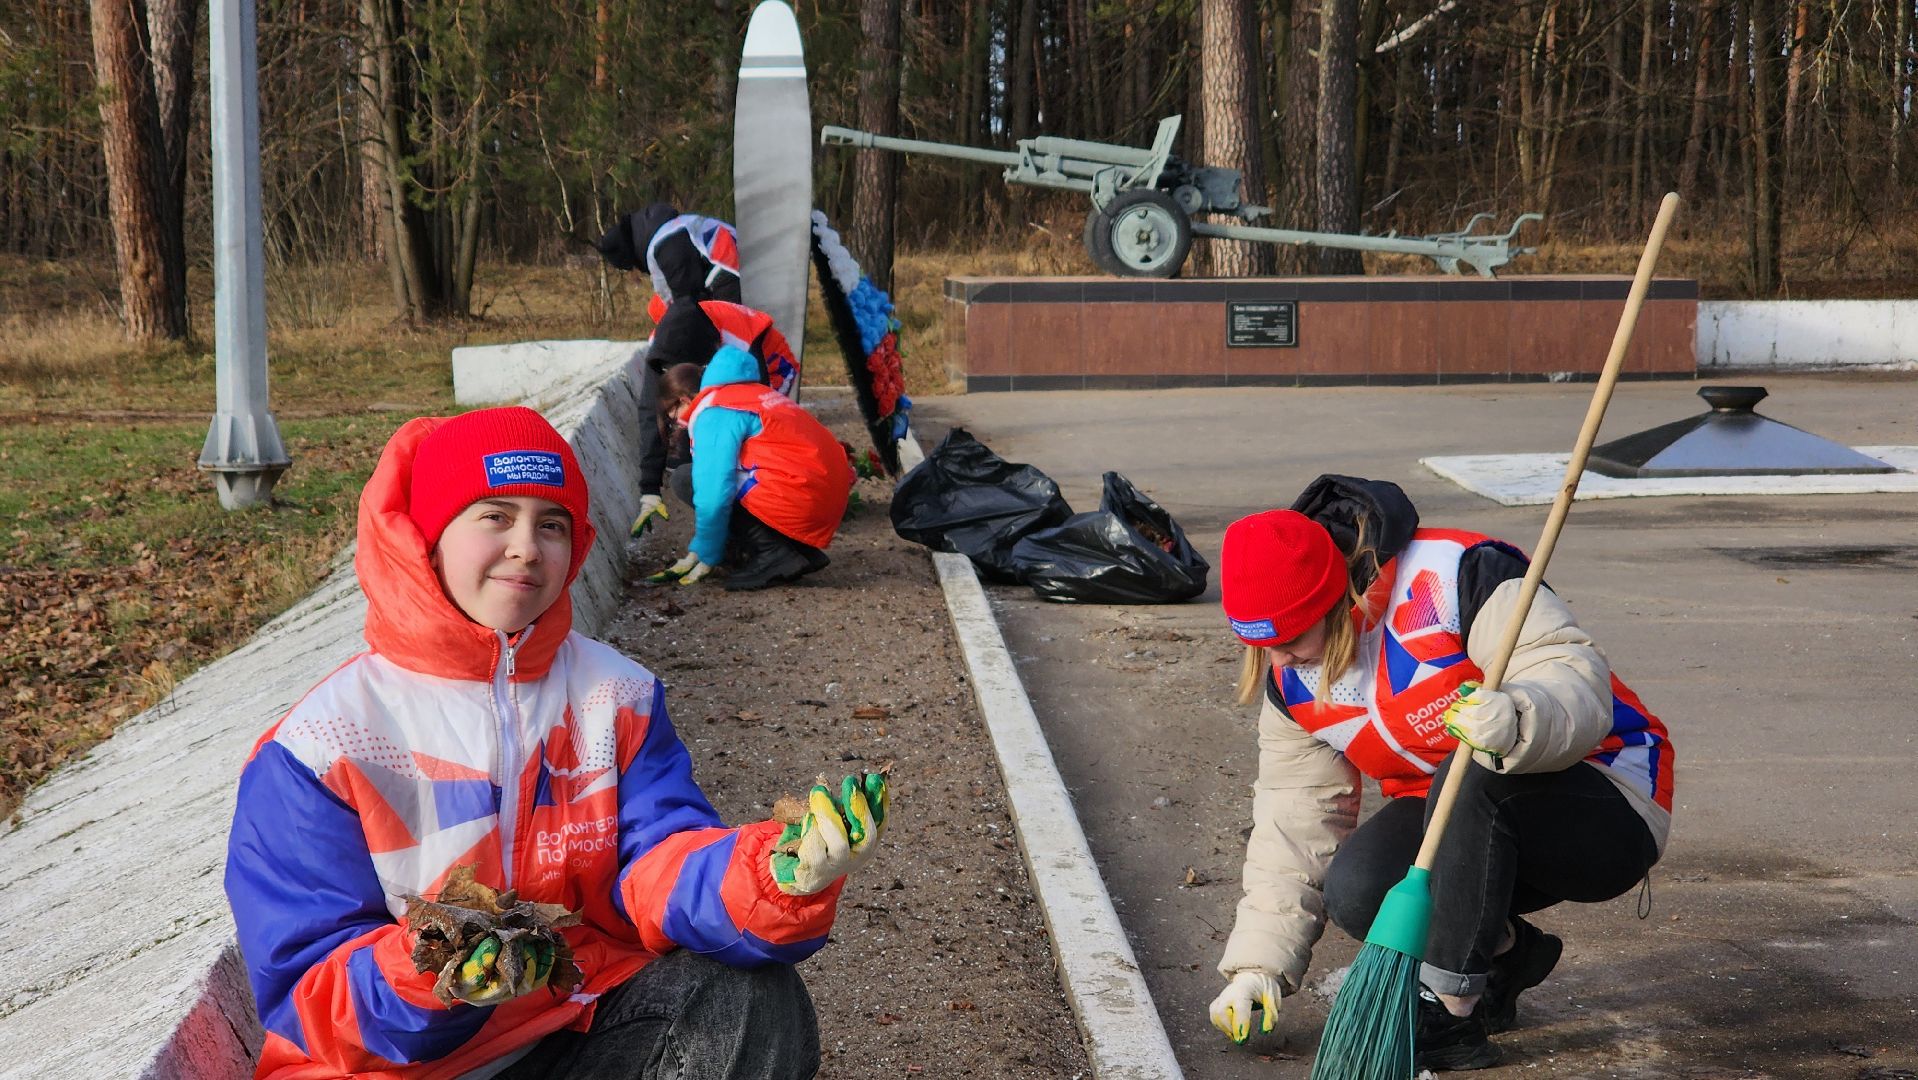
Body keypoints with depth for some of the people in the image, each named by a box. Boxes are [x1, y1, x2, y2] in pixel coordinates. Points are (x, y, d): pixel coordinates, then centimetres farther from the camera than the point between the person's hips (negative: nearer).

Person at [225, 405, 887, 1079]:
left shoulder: (616, 698, 4)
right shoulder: (320, 746, -9)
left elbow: (659, 866, -11)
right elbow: (306, 990, -13)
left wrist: (777, 878, -33)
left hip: (579, 1025, 2)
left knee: (754, 999, -19)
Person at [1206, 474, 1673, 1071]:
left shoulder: (1454, 575, -24)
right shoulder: (1291, 678, -1)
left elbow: (1579, 681, -30)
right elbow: (1296, 820, 3)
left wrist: (1516, 721, -52)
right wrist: (1259, 962, -2)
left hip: (1608, 808, -6)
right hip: (1458, 820, 6)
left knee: (1471, 779, -37)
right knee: (1356, 890, -23)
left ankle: (1445, 1010, -26)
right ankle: (1501, 954, 6)